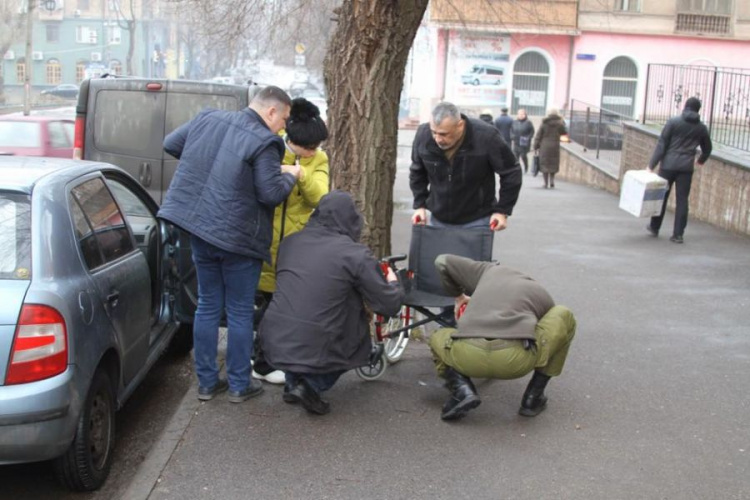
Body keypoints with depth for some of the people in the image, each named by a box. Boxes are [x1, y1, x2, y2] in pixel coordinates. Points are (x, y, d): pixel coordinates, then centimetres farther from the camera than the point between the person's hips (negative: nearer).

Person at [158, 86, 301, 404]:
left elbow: (171, 144, 17)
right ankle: (239, 385, 17)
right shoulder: (263, 142, -16)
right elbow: (270, 194, -15)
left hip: (200, 229, 7)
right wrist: (290, 176, 3)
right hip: (238, 238, -6)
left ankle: (207, 382, 22)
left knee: (208, 306, 16)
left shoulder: (207, 119, 6)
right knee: (240, 312, 7)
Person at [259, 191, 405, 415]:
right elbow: (389, 306, -3)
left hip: (273, 345, 5)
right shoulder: (356, 254, -7)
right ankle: (312, 384, 4)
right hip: (313, 352, -5)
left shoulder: (289, 242, 7)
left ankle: (293, 382, 20)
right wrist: (393, 284, 20)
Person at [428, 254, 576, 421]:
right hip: (515, 360, -1)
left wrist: (458, 296, 49)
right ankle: (534, 396, 20)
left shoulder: (491, 270, 31)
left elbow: (442, 262, 34)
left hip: (467, 356, 2)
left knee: (438, 339, 39)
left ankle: (462, 389, 7)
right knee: (563, 316, 26)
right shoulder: (542, 294, 29)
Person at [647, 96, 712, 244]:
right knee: (682, 200, 3)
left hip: (668, 165, -1)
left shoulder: (673, 122, -3)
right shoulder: (701, 128, 6)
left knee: (661, 196, 11)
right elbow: (708, 148, 19)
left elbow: (661, 144, -8)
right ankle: (678, 234, 1)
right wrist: (701, 160, 41)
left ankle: (655, 227, 22)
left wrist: (652, 165, -7)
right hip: (686, 168, 2)